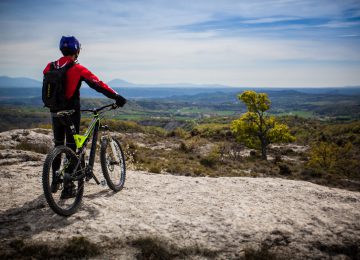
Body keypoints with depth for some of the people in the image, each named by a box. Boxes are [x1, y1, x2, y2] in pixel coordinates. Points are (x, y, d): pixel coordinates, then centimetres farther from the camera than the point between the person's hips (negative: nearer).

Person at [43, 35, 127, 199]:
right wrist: (116, 97, -21)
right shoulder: (77, 69, -13)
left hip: (55, 113, 6)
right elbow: (97, 84, -20)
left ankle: (55, 182, 29)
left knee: (58, 146, 19)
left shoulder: (50, 67, 3)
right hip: (71, 113, -5)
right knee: (71, 148, 2)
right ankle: (67, 188, 5)